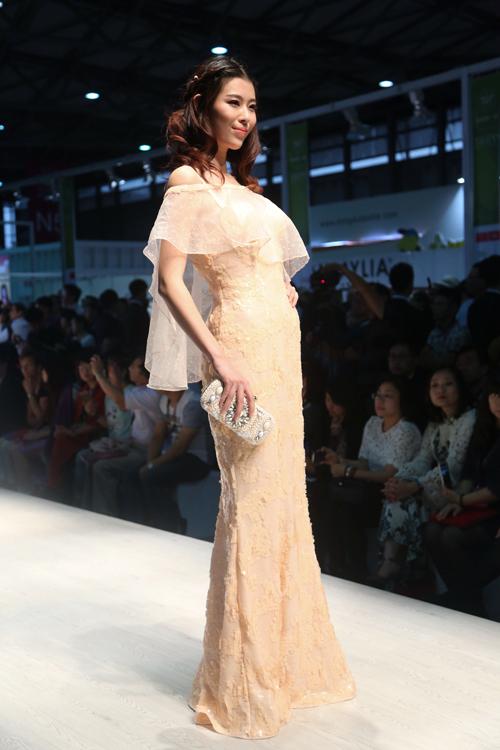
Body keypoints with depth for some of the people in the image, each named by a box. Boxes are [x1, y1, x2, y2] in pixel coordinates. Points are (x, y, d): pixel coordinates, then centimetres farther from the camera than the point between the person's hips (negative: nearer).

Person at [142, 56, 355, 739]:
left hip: (281, 345, 8)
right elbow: (170, 282, -13)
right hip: (242, 345, -8)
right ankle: (243, 683, 7)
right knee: (251, 499, -6)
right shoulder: (189, 183, -3)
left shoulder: (241, 188, 20)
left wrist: (285, 293, 12)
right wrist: (221, 359, -21)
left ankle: (289, 655, 26)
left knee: (284, 494, 11)